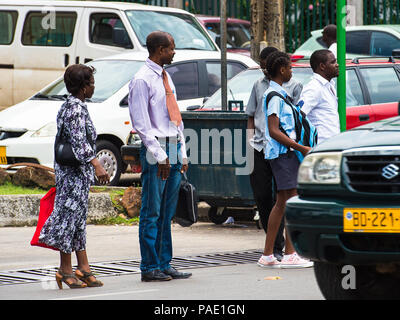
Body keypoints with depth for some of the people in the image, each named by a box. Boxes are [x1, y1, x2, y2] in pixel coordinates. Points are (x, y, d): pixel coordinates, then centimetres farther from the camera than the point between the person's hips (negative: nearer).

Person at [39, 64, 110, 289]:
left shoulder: (70, 106, 15)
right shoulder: (76, 110, -16)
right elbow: (79, 142, -25)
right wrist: (97, 165, -30)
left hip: (78, 171, 11)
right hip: (74, 171, -11)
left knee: (79, 219, 11)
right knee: (70, 214, -5)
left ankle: (84, 268, 14)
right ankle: (66, 270, -1)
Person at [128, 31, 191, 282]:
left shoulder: (166, 77, 17)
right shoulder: (142, 80, -8)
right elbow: (141, 123, -12)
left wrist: (182, 153, 16)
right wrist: (160, 155, -16)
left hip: (173, 150, 8)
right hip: (156, 150, -8)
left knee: (167, 213, 10)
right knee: (152, 212, -5)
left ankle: (164, 265, 14)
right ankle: (150, 268, -2)